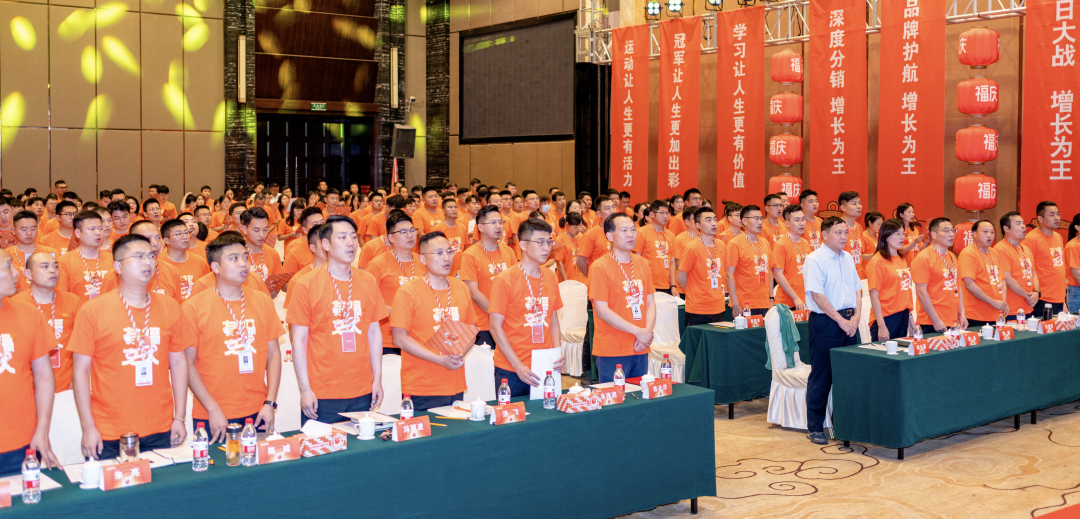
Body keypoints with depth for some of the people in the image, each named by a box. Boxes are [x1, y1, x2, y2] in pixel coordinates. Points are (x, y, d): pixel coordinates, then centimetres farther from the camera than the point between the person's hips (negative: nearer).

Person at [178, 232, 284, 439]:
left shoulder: (263, 302, 7)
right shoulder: (193, 308, -3)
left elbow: (273, 355, 8)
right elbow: (188, 364, -4)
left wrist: (270, 403, -1)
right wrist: (213, 409, -10)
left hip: (257, 414, 3)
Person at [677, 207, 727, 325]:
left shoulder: (721, 246, 7)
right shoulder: (692, 249, -12)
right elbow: (681, 277, -6)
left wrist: (720, 289, 14)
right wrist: (694, 294, 2)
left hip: (718, 308, 6)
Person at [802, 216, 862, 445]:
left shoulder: (848, 258, 13)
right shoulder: (815, 260, -10)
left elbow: (857, 289, 15)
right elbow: (817, 295, -16)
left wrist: (855, 317, 0)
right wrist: (841, 320, -16)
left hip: (849, 321, 7)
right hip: (825, 322, -7)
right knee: (821, 376, -2)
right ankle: (814, 427, 5)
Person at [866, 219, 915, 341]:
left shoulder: (902, 260, 15)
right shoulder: (877, 262, -9)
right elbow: (874, 296, -13)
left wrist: (909, 317, 15)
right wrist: (881, 326, -18)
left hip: (903, 317, 7)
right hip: (886, 318, -7)